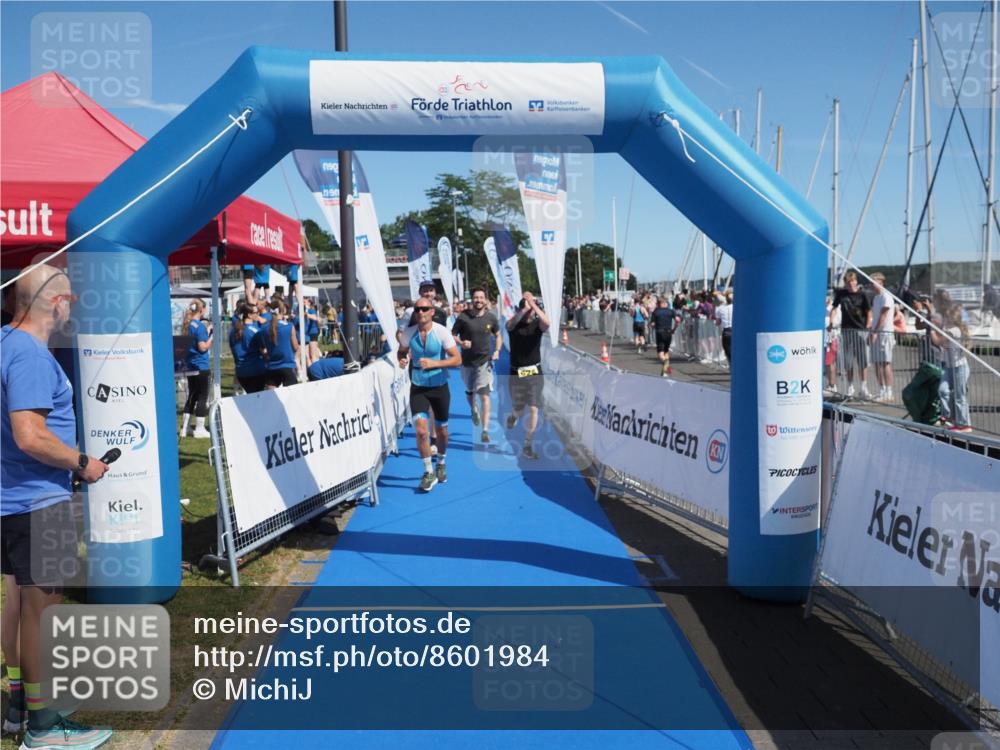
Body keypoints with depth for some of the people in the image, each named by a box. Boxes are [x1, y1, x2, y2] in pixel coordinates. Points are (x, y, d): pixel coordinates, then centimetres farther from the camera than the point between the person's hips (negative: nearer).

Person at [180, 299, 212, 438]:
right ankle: (199, 429, 3)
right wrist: (212, 336, -9)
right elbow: (203, 347, -19)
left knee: (192, 396, 15)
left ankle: (185, 428, 18)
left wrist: (207, 332, 15)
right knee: (202, 397, 0)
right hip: (200, 366, -8)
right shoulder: (199, 326, -15)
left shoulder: (187, 325, 10)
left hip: (189, 365, 8)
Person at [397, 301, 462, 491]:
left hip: (440, 386, -1)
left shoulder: (442, 332, -14)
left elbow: (457, 359, -15)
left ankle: (441, 464, 40)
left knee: (442, 429, 13)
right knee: (421, 429, -13)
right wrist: (402, 359, -12)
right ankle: (429, 472, 3)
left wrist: (434, 363, -28)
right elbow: (401, 351, 12)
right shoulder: (408, 332, -6)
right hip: (418, 387, 1)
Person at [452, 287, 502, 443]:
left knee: (484, 395, -12)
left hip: (484, 361, -1)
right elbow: (453, 334, -1)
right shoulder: (463, 317, -7)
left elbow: (498, 336, 12)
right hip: (467, 361, 1)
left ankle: (485, 430, -13)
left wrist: (497, 351, -5)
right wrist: (461, 343, -21)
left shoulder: (491, 318, -2)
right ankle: (474, 410, 53)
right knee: (470, 392, 20)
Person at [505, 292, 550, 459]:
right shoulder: (514, 322, -5)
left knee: (533, 409, -3)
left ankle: (528, 446, 8)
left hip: (535, 372, 0)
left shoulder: (537, 323, -5)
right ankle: (513, 417, 48)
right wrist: (524, 309, -37)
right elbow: (509, 324, -30)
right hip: (516, 373, 0)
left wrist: (533, 304, -31)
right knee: (519, 409, 10)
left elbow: (547, 323, -29)